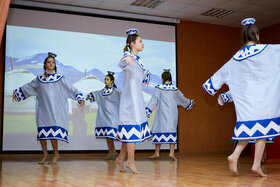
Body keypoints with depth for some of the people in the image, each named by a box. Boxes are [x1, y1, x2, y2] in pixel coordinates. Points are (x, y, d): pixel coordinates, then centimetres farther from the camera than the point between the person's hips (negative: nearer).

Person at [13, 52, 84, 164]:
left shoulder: (60, 78, 5)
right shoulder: (39, 79, 12)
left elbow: (71, 89, 4)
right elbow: (28, 87, 25)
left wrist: (79, 98, -6)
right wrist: (17, 92, 31)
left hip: (56, 109, -3)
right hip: (43, 109, 3)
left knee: (53, 131, -10)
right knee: (42, 131, 0)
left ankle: (56, 154, 5)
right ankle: (45, 154, 14)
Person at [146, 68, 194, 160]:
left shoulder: (159, 88, -5)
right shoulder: (175, 89, 6)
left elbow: (154, 100, -7)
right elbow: (182, 99, 18)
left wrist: (147, 110, -2)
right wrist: (189, 103, 36)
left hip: (162, 113, -2)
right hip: (172, 114, 3)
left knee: (159, 130, 5)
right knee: (172, 131, 5)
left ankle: (157, 152, 9)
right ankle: (172, 152, -2)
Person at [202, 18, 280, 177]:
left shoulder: (236, 59, 7)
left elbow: (222, 73, 19)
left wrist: (211, 85, 32)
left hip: (246, 100, 4)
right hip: (265, 100, -3)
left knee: (249, 127, 12)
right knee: (262, 129, 1)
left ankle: (235, 156, -2)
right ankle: (257, 164, -1)